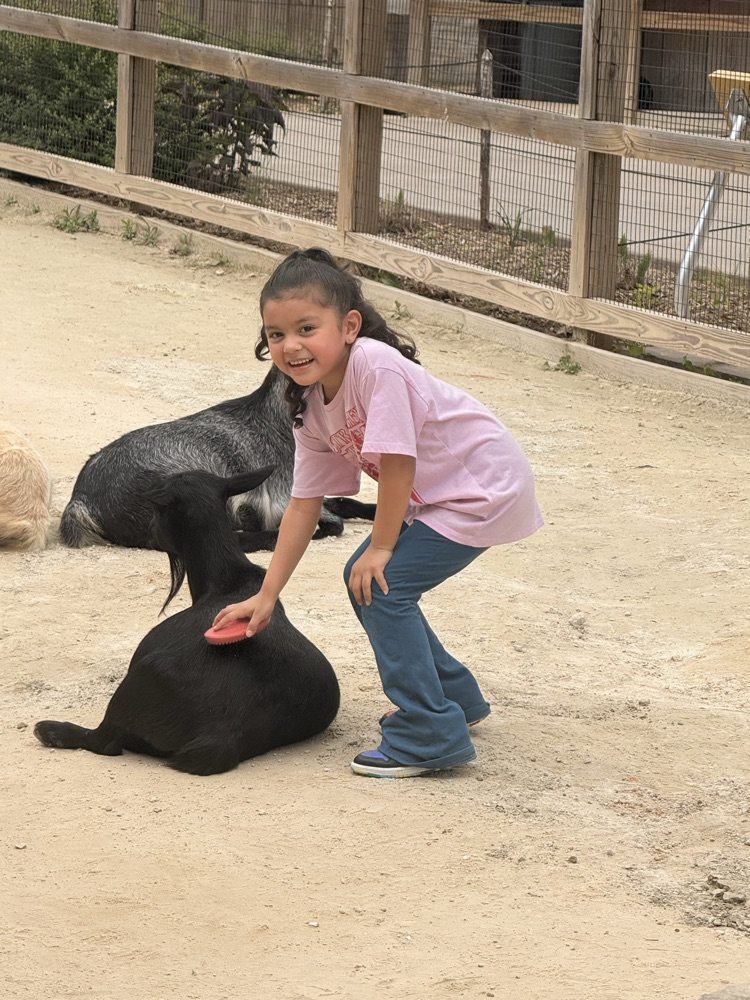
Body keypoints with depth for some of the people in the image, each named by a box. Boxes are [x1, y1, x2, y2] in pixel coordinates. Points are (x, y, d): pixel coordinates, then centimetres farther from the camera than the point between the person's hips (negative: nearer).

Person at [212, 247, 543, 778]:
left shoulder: (375, 366, -27)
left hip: (487, 487, -9)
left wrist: (381, 547, -14)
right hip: (436, 495, 9)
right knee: (364, 579, 12)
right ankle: (454, 696, 30)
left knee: (381, 587, -13)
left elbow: (397, 461, -25)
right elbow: (304, 504, 6)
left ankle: (431, 737, -5)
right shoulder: (312, 407, 1)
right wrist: (265, 597, 6)